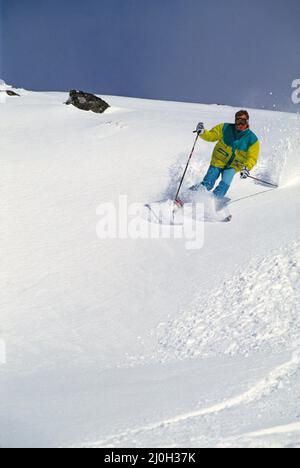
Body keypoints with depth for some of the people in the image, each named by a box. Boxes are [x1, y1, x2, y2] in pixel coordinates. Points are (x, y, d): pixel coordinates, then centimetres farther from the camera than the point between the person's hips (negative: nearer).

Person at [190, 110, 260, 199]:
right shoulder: (225, 128, -8)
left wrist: (247, 168, -30)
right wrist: (202, 132, -21)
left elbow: (252, 158, -12)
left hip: (233, 166, 0)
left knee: (224, 184, -25)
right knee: (207, 184, -9)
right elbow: (211, 136, -1)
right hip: (218, 161, 1)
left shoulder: (252, 139, -10)